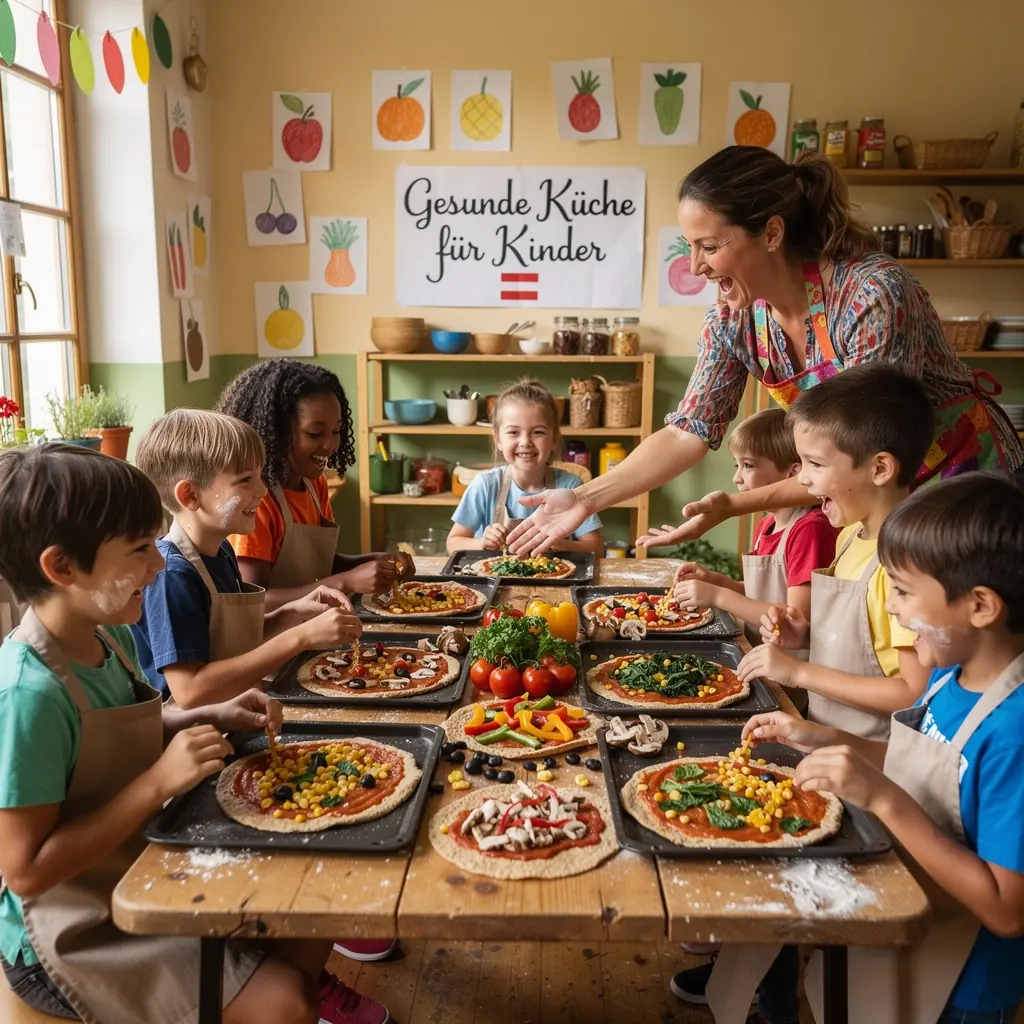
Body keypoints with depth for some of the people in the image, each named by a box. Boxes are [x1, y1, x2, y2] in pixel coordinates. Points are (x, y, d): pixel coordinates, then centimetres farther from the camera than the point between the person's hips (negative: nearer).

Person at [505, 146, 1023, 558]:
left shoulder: (874, 294, -30)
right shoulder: (733, 318, -13)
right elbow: (689, 431, -9)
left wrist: (736, 504, -34)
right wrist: (585, 499, -16)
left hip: (961, 472, -4)